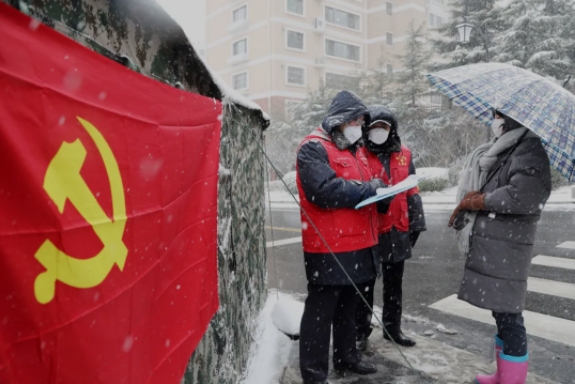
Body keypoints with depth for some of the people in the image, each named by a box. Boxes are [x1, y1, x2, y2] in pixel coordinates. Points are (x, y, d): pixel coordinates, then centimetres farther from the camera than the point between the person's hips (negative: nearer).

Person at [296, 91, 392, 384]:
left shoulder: (354, 150, 18)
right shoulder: (313, 148, -10)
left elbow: (365, 189, 23)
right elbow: (325, 191, -25)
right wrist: (368, 189, -17)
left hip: (358, 244, 9)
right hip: (328, 247, -9)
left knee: (348, 305, 21)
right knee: (321, 310, 1)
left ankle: (346, 357, 38)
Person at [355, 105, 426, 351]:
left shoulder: (403, 154, 9)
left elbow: (412, 191, 13)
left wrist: (416, 222, 12)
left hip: (397, 231, 5)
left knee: (394, 284, 17)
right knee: (365, 285, 7)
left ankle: (392, 327, 34)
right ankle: (361, 332, 21)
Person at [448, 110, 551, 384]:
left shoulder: (531, 148, -9)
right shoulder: (502, 150, 17)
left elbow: (523, 195, -23)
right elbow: (470, 189, 19)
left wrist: (475, 201, -12)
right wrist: (473, 198, -3)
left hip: (506, 247, -9)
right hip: (490, 244, 9)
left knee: (508, 316, -2)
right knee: (502, 314, 19)